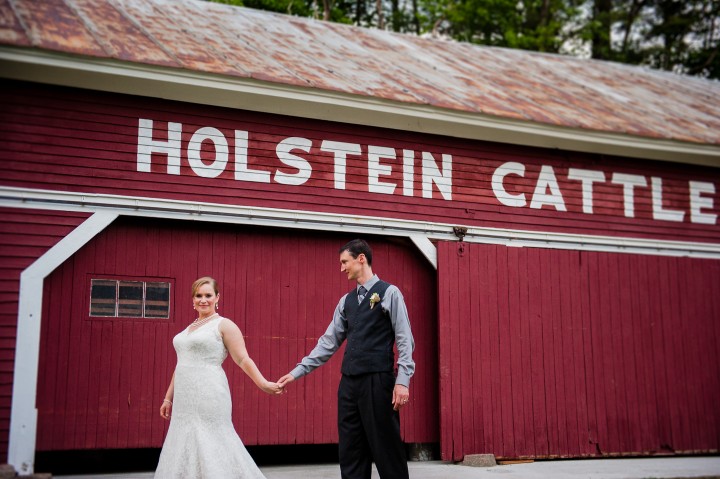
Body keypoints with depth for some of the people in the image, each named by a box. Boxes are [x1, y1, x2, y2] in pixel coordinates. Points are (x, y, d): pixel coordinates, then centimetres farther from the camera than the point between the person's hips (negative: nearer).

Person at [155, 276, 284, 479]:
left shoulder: (224, 325, -4)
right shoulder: (189, 328, 18)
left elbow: (243, 359, -10)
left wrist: (263, 384, -21)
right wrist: (168, 398, 21)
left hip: (208, 398, -7)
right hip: (185, 400, 7)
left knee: (209, 447, -6)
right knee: (186, 446, 8)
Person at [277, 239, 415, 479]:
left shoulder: (389, 293, -1)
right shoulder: (346, 301, 16)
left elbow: (405, 340, -6)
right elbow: (329, 342, 15)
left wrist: (402, 381, -15)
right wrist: (297, 372, 10)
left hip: (378, 381, -6)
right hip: (349, 383, 6)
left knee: (386, 448, -2)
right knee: (350, 450, 8)